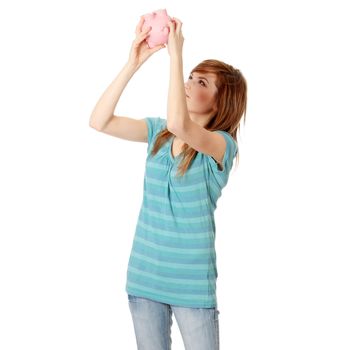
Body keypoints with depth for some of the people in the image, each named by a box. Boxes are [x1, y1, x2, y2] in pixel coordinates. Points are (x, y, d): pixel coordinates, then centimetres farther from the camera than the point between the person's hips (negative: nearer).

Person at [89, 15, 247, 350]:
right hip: (144, 276, 5)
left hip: (192, 283, -5)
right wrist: (133, 63, -13)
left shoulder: (222, 144, -14)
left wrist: (176, 54, -29)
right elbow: (99, 122, -6)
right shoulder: (158, 131, 3)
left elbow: (179, 124, -35)